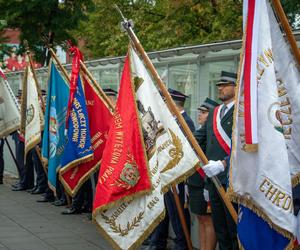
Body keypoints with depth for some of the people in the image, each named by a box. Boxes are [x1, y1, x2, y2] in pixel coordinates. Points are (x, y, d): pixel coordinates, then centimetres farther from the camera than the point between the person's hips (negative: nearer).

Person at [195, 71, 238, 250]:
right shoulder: (214, 113, 15)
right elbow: (200, 138, 12)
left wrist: (223, 164, -29)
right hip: (213, 177, 8)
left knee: (234, 228, 0)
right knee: (219, 227, 17)